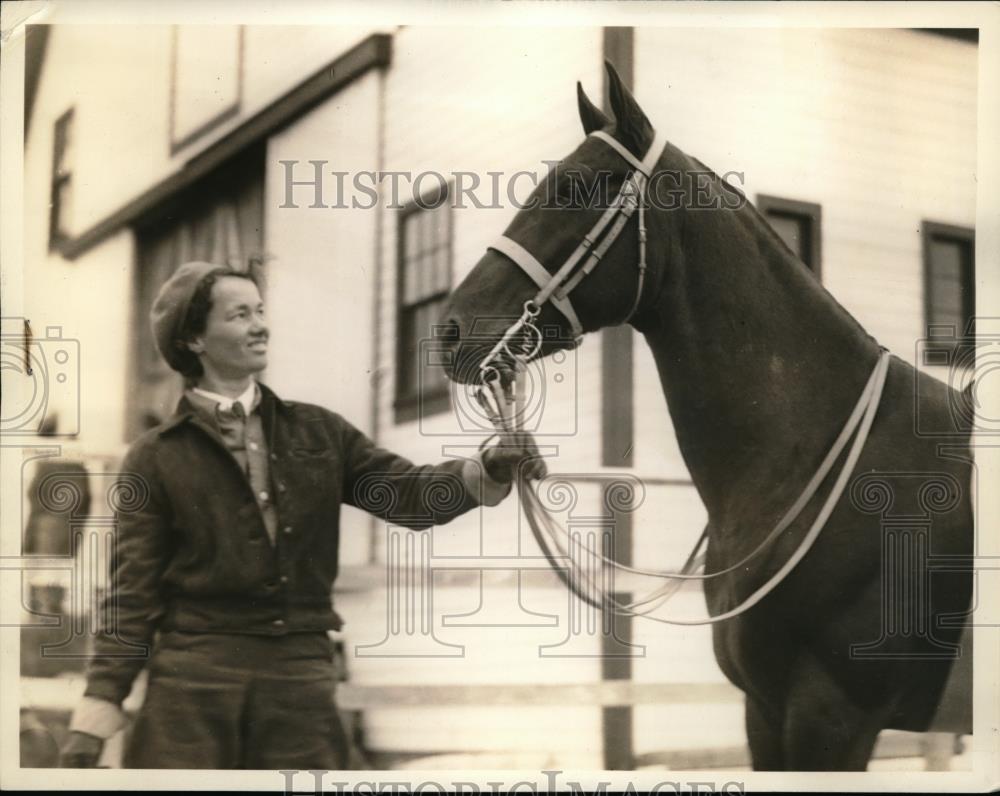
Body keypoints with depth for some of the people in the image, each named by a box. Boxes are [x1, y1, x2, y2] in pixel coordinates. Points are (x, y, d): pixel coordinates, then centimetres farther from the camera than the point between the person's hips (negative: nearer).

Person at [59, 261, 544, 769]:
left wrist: (488, 470, -17)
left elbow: (407, 494, 3)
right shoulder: (157, 456, 2)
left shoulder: (318, 432, 12)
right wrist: (95, 715, -5)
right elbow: (133, 592, 1)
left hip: (300, 676, 3)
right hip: (193, 673, -2)